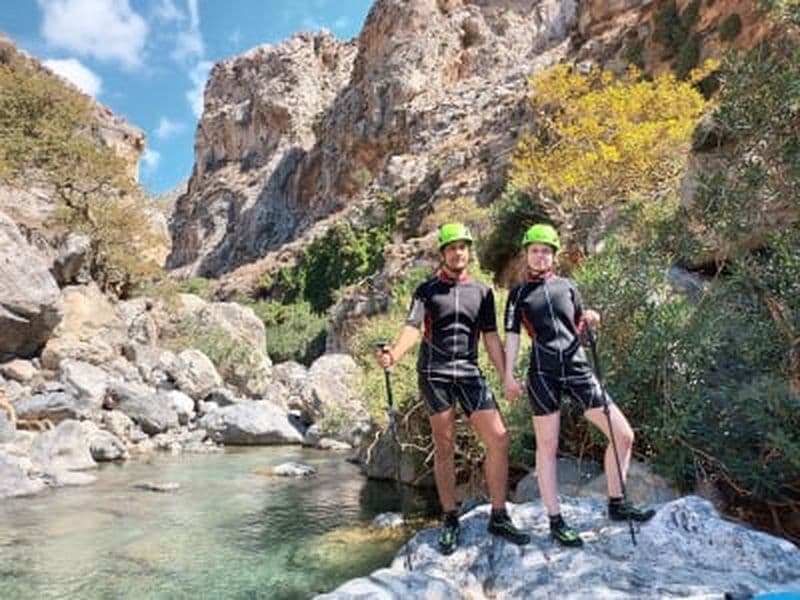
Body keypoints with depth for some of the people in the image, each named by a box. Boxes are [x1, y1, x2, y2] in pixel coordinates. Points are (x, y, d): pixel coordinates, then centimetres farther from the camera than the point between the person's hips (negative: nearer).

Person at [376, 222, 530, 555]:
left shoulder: (482, 291, 11)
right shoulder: (427, 290, 4)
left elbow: (491, 337, 9)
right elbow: (413, 327, -10)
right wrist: (394, 354, -30)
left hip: (469, 372, 3)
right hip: (434, 373, -2)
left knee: (498, 439, -4)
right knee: (444, 447, 4)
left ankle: (498, 518, 11)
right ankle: (450, 521, 17)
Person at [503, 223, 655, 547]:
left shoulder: (567, 286, 14)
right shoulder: (518, 294, 7)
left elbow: (578, 328, 19)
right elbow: (512, 335, 2)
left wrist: (589, 320, -4)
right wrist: (508, 375, -9)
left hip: (578, 368, 3)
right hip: (543, 374, -3)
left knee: (623, 434, 2)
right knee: (547, 447, 3)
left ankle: (616, 504, 21)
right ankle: (556, 521, 14)